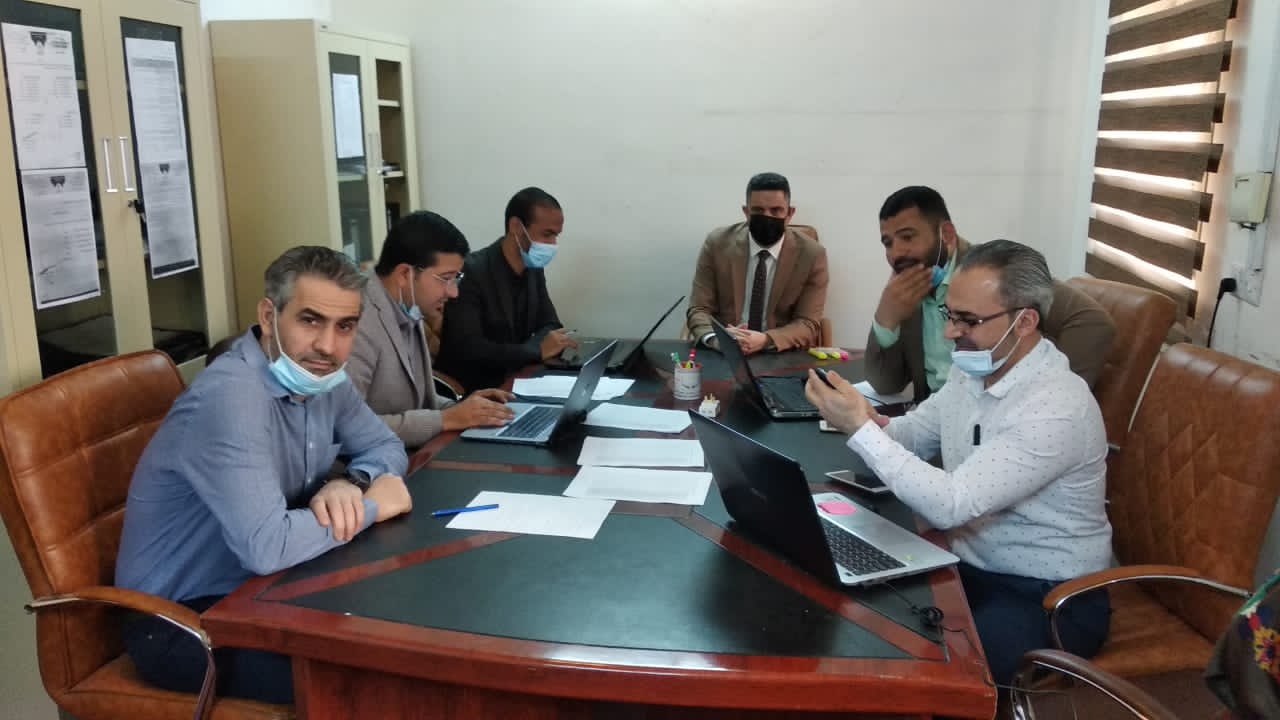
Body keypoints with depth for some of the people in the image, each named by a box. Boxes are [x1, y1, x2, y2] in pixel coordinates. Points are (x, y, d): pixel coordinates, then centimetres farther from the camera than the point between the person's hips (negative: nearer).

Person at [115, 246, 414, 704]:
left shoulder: (321, 377, -3)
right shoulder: (231, 396, -30)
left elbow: (385, 446, 9)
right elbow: (267, 547, -38)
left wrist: (352, 484, -15)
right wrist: (370, 506, -22)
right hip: (180, 622, -8)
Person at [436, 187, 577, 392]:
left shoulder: (534, 268, 6)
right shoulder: (471, 272, -17)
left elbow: (549, 324, 12)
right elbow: (466, 348, -24)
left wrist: (552, 342, -12)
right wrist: (537, 350, -24)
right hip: (470, 390, -7)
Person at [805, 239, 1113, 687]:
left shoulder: (1056, 408, -27)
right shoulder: (973, 370, 0)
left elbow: (950, 506, -32)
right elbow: (912, 435, 11)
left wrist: (861, 429, -31)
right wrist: (873, 424, -12)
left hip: (1050, 599, -7)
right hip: (970, 567, 7)